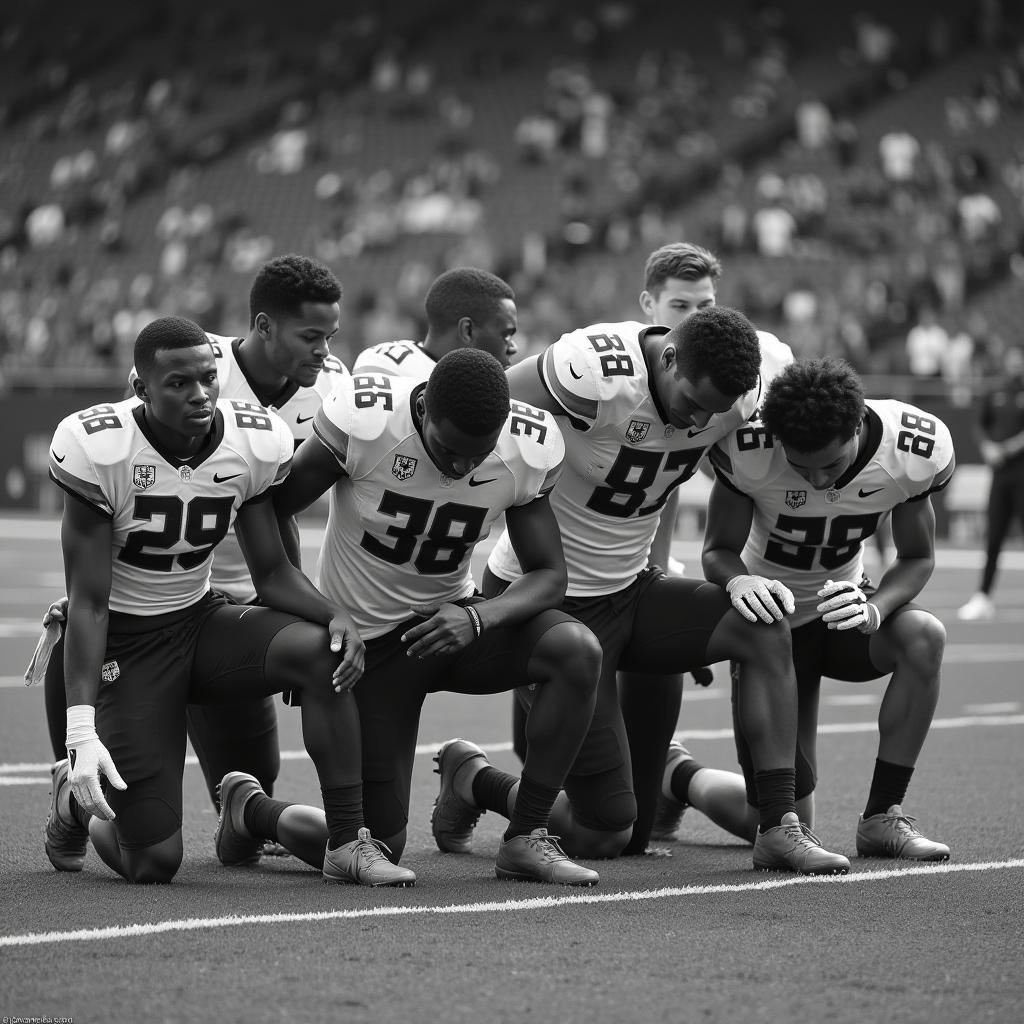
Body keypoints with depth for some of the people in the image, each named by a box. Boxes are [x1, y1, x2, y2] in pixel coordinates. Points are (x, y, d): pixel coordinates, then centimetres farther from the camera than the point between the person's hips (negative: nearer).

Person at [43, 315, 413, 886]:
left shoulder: (252, 444, -8)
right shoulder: (101, 450, -20)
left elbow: (273, 572, 2)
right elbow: (88, 602, -18)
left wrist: (337, 615, -20)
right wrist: (82, 731, -26)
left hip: (202, 619, 4)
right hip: (125, 640, -4)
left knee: (323, 651, -27)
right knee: (155, 864, -11)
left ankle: (348, 843, -16)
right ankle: (79, 800, 26)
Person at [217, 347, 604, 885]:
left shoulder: (528, 450, -14)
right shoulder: (364, 421, -25)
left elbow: (549, 575, -7)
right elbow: (271, 510, -12)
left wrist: (478, 616, -27)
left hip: (453, 619, 4)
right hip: (368, 637, -3)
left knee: (578, 650, -26)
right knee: (382, 844, -4)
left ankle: (525, 838, -12)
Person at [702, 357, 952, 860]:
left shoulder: (914, 449, -22)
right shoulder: (747, 446, -28)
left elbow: (917, 558, -9)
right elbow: (717, 552, -17)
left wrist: (873, 610, -31)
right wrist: (740, 581, -43)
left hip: (844, 607, 3)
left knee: (924, 637, -33)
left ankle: (882, 816, -20)